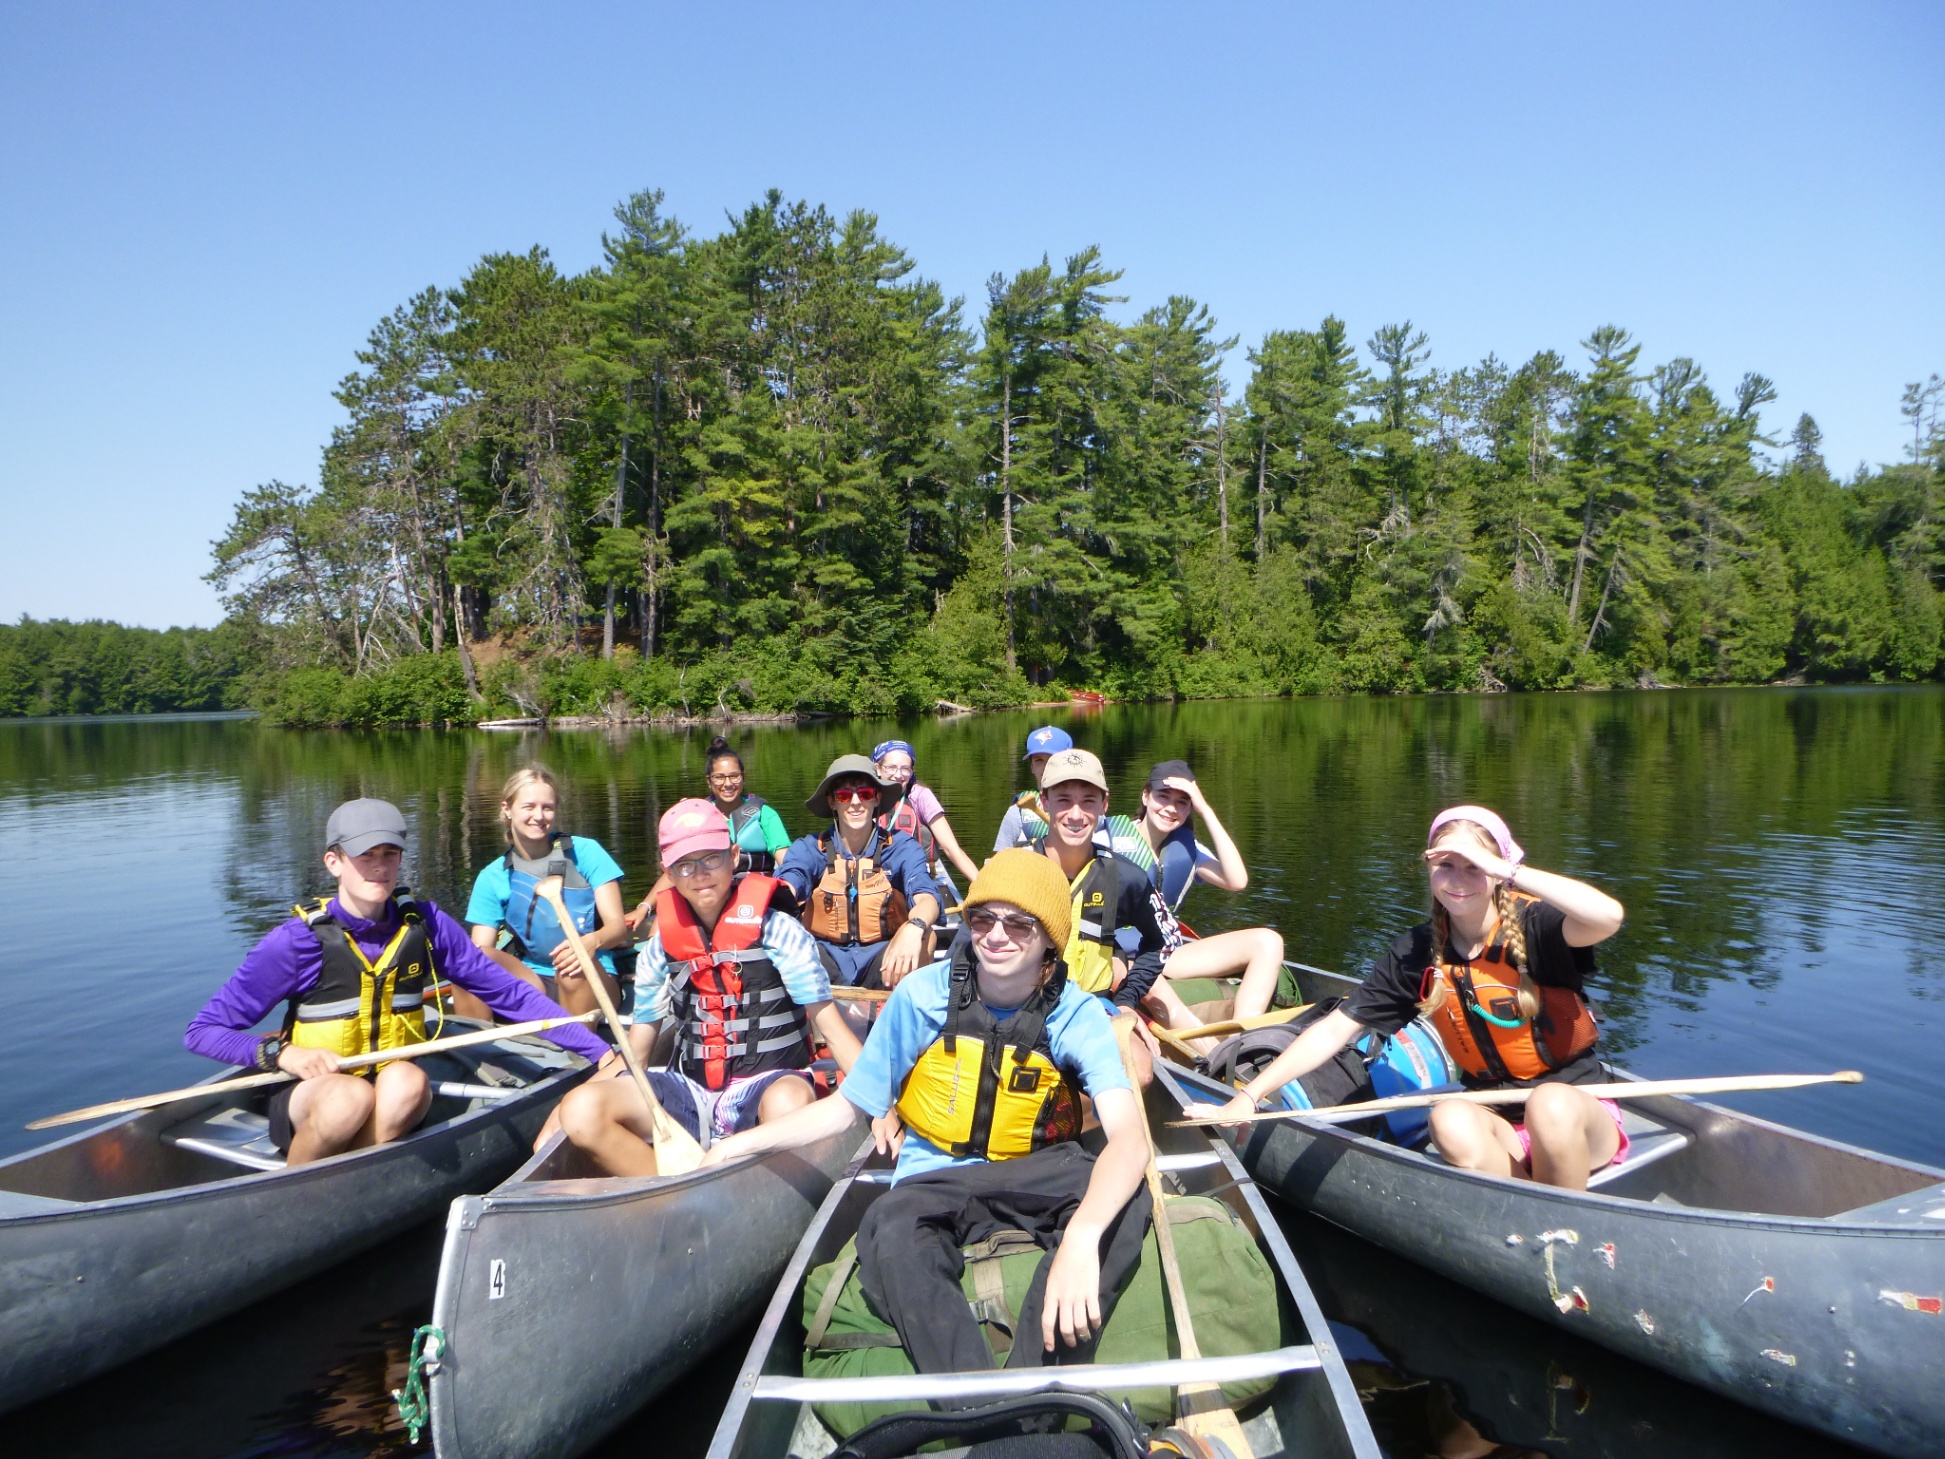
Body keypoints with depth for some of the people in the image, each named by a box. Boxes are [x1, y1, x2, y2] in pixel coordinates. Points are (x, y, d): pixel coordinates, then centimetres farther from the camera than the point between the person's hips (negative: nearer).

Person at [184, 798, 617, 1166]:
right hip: (308, 1098, -1)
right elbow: (202, 1030, -6)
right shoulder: (299, 939, -10)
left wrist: (598, 1050, -7)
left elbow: (512, 994, -2)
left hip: (393, 1100, 1)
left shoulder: (425, 925, -3)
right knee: (353, 1097, -34)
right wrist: (283, 1054, -24)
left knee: (407, 1081, -31)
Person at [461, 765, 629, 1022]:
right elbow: (479, 948, 2)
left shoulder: (584, 852, 2)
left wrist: (592, 941, -29)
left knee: (576, 969, -36)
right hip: (530, 983, 2)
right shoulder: (492, 877, 9)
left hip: (593, 982, -2)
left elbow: (618, 925, -5)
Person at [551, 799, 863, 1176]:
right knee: (581, 1110, -19)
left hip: (768, 1084, -4)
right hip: (691, 1091, 4)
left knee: (790, 1104, -38)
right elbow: (637, 1046, 15)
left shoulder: (775, 929, -4)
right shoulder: (661, 947, 8)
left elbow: (829, 1023, -6)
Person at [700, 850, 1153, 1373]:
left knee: (1126, 1198, -31)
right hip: (934, 1179, 0)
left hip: (1037, 1174, 0)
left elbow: (1129, 1137, -28)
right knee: (888, 1231, -35)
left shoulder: (1079, 1016, -11)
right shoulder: (922, 995, -9)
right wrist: (736, 1145, -9)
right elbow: (846, 1106, 2)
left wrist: (1082, 1236, -48)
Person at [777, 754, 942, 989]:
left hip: (882, 955, 0)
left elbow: (927, 896, -22)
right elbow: (784, 888, -22)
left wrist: (914, 927, -48)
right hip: (824, 955, 1)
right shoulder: (809, 848, -1)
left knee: (924, 936, -30)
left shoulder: (901, 847, -4)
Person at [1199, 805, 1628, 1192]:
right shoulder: (1417, 953, -4)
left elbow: (1608, 916, -35)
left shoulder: (1533, 926, -13)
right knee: (1450, 1121, -31)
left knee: (1550, 1105, -36)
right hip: (1497, 1120, 2)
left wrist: (1505, 870, -33)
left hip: (1578, 1113, -2)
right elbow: (1336, 1028, -6)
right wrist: (1248, 1096, -14)